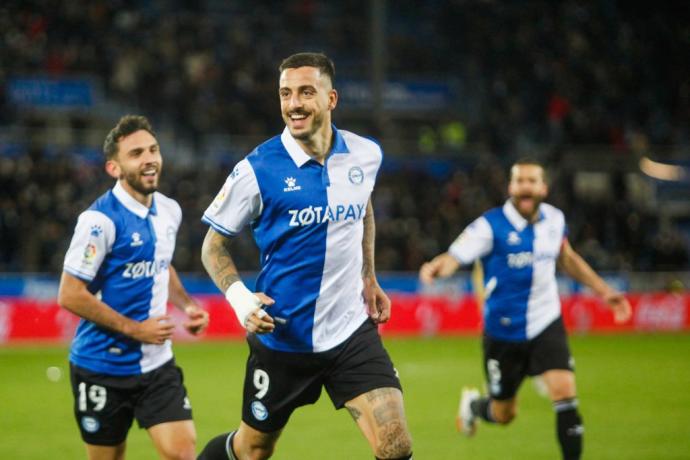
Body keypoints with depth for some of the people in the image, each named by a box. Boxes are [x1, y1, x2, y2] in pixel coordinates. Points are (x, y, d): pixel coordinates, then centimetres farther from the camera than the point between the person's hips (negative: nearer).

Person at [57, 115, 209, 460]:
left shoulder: (169, 210, 5)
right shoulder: (100, 220, -17)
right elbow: (70, 295, -18)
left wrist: (186, 305, 7)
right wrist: (135, 329, -17)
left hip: (157, 364, 5)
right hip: (103, 367, -5)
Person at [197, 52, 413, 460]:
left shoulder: (366, 155, -1)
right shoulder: (257, 170, -13)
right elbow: (214, 246, -3)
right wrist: (239, 297, -19)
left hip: (351, 331, 2)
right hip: (281, 337, -2)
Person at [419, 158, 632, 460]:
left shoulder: (554, 219, -2)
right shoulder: (490, 225, -18)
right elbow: (454, 257, -29)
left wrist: (603, 290, 15)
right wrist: (435, 268, -52)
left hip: (546, 325, 3)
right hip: (504, 331, -3)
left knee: (565, 393, -18)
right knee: (503, 414, 12)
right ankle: (473, 404, 48)